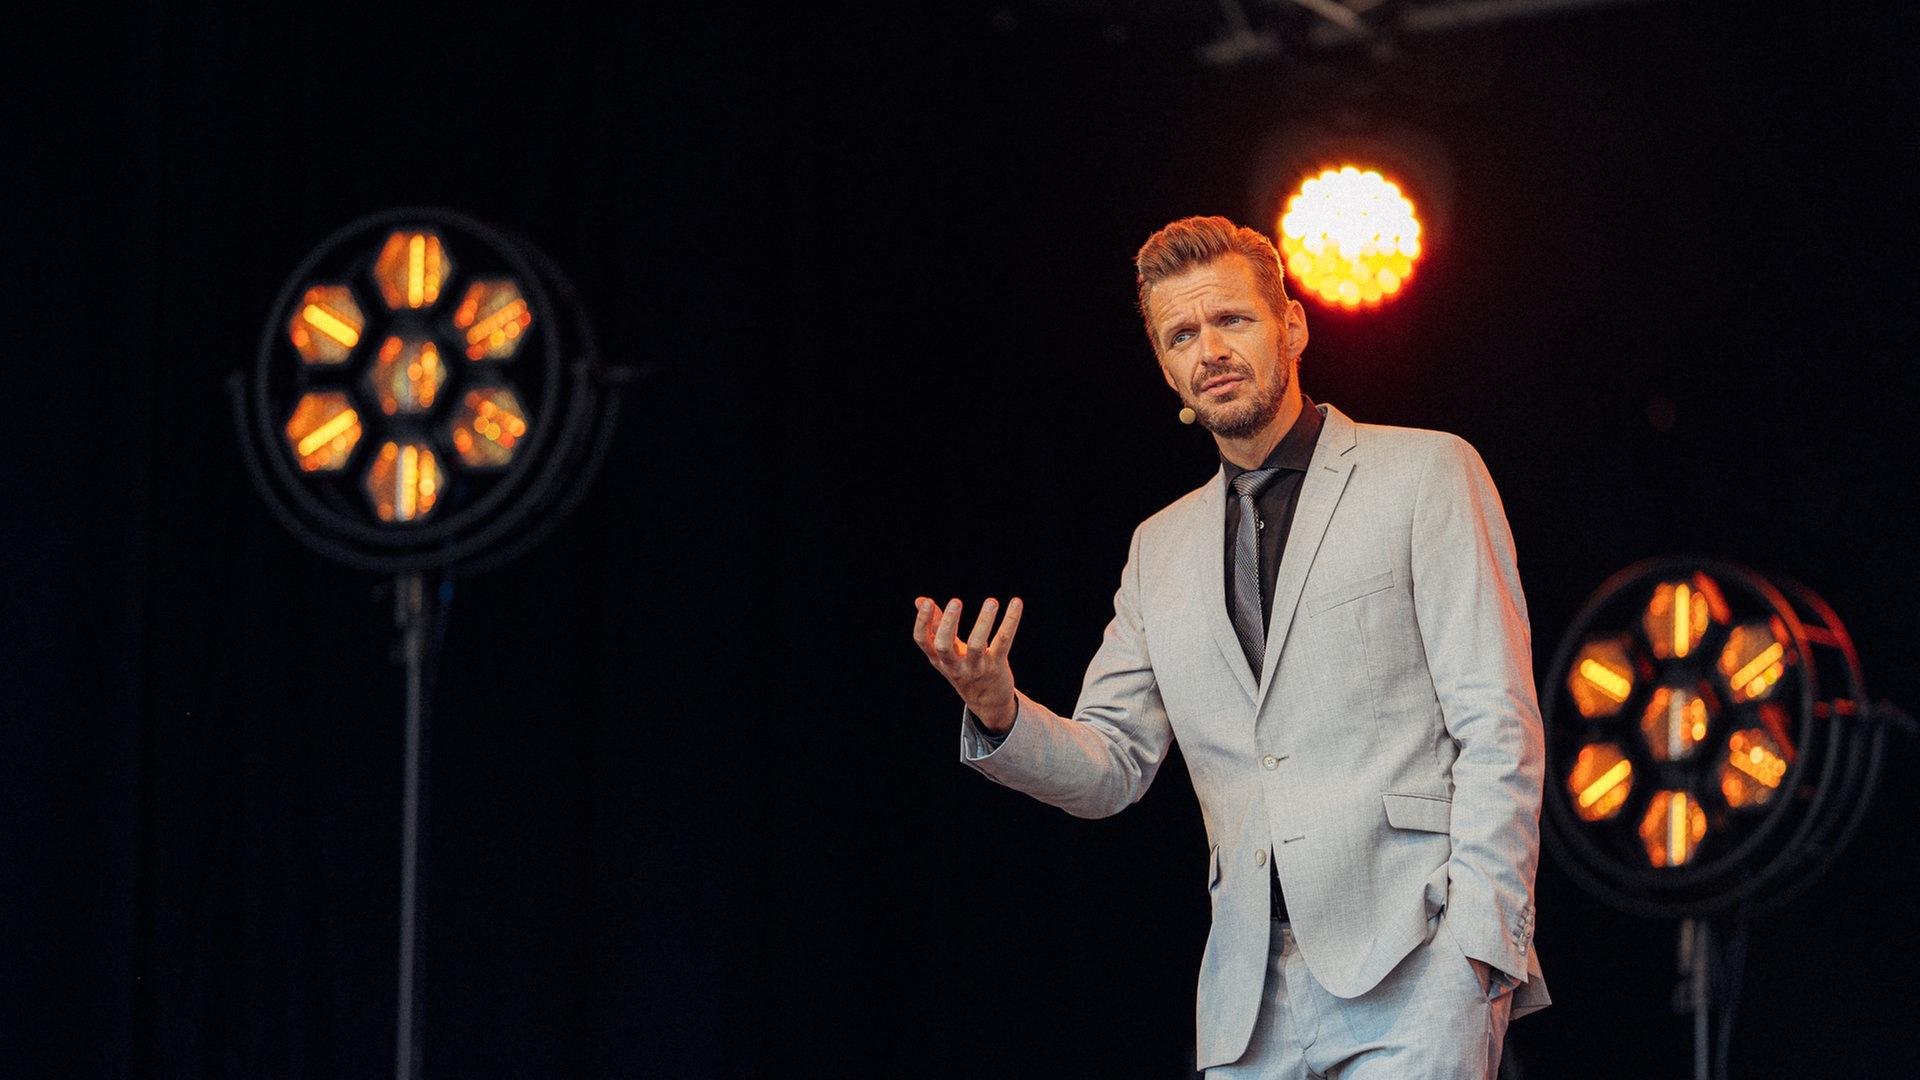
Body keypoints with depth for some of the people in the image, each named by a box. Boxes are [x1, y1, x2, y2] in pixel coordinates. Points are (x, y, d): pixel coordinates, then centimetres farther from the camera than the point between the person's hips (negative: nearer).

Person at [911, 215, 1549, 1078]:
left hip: (1411, 964, -5)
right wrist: (999, 713, -5)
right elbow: (1109, 768, 17)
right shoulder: (1161, 548, 20)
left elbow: (1498, 726, -3)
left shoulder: (1426, 474, 4)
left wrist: (1480, 942, -12)